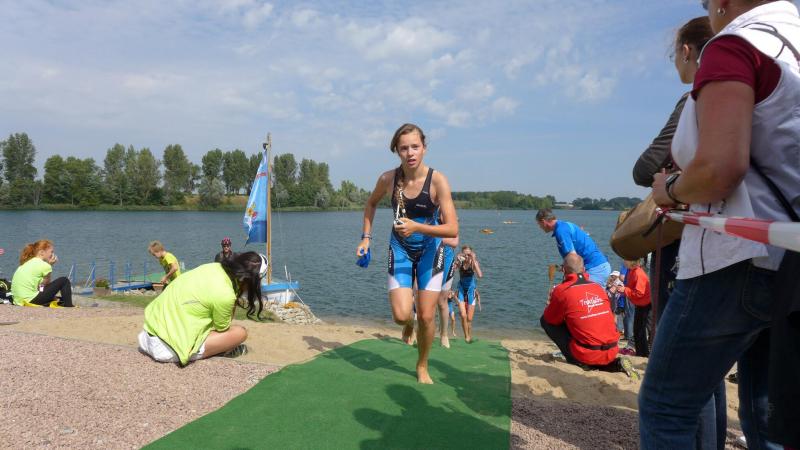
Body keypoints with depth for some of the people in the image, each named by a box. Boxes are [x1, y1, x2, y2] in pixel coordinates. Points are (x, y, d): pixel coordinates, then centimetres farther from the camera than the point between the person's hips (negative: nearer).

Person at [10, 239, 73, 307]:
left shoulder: (26, 264, 16)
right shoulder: (45, 265, -10)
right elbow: (46, 285, 3)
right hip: (30, 300, -9)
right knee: (64, 281, 0)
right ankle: (68, 307, 0)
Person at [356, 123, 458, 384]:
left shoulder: (437, 180, -21)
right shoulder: (388, 179, -13)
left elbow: (452, 229, -25)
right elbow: (371, 204, 10)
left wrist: (416, 227, -37)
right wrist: (366, 237, 3)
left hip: (430, 250, -1)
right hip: (400, 249, 1)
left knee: (426, 316, 0)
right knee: (401, 316, -12)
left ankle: (422, 367, 27)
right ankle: (408, 324, 28)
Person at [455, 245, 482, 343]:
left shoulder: (473, 262, -14)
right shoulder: (459, 262, -10)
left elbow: (480, 275, -31)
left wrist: (474, 260, -32)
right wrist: (457, 261, -31)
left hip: (471, 291, -1)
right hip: (461, 290, 1)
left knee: (469, 319, 5)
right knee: (463, 315, -14)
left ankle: (470, 337, 28)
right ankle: (466, 336, 5)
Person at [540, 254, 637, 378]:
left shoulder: (561, 290, -8)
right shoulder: (598, 287, 8)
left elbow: (549, 319, 6)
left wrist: (552, 303, 25)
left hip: (587, 354, -5)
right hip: (611, 352, 5)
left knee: (545, 320, 8)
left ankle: (578, 361, 2)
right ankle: (617, 363, 8)